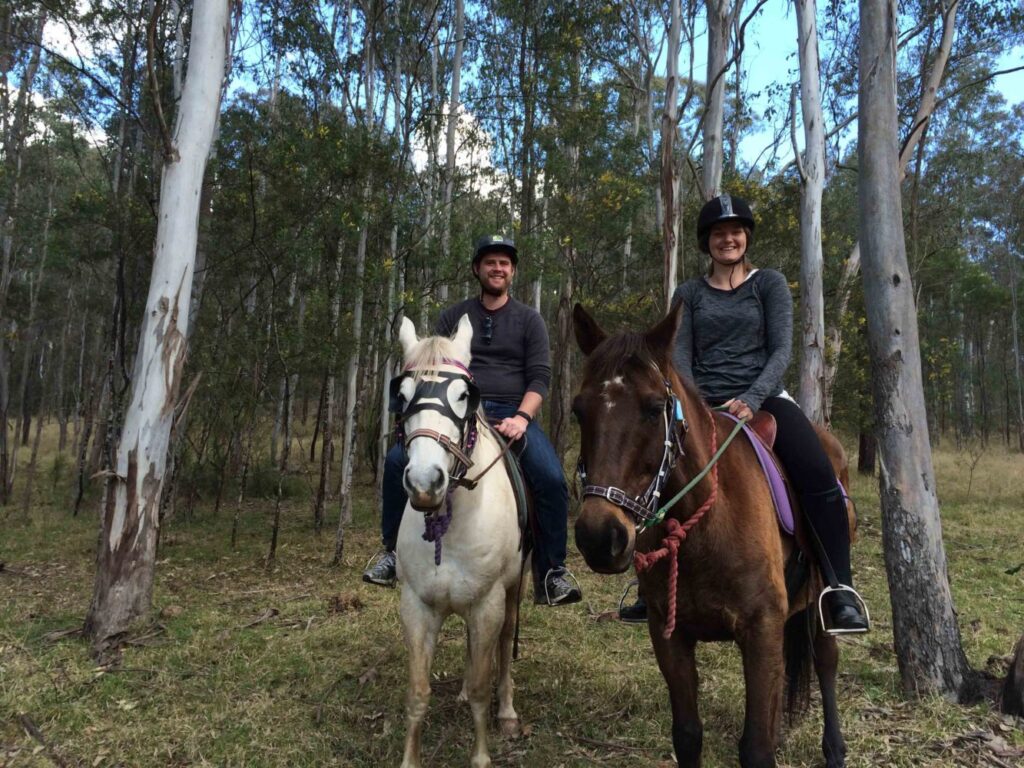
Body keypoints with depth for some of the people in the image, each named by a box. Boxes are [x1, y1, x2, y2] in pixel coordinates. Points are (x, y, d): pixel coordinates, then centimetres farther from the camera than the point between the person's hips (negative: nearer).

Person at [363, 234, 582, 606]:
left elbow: (539, 378, 3)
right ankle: (392, 551, -2)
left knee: (551, 478, -27)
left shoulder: (529, 320, 12)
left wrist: (521, 417, -15)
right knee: (398, 459, -22)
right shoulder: (454, 317, 15)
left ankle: (551, 574, -10)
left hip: (512, 413, -1)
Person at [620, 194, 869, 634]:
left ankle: (840, 589, -17)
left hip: (763, 396, -1)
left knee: (818, 474, -27)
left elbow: (781, 350, -2)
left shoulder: (770, 284, 8)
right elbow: (680, 357, 4)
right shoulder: (688, 294, 13)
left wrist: (751, 399, -19)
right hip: (702, 403, 2)